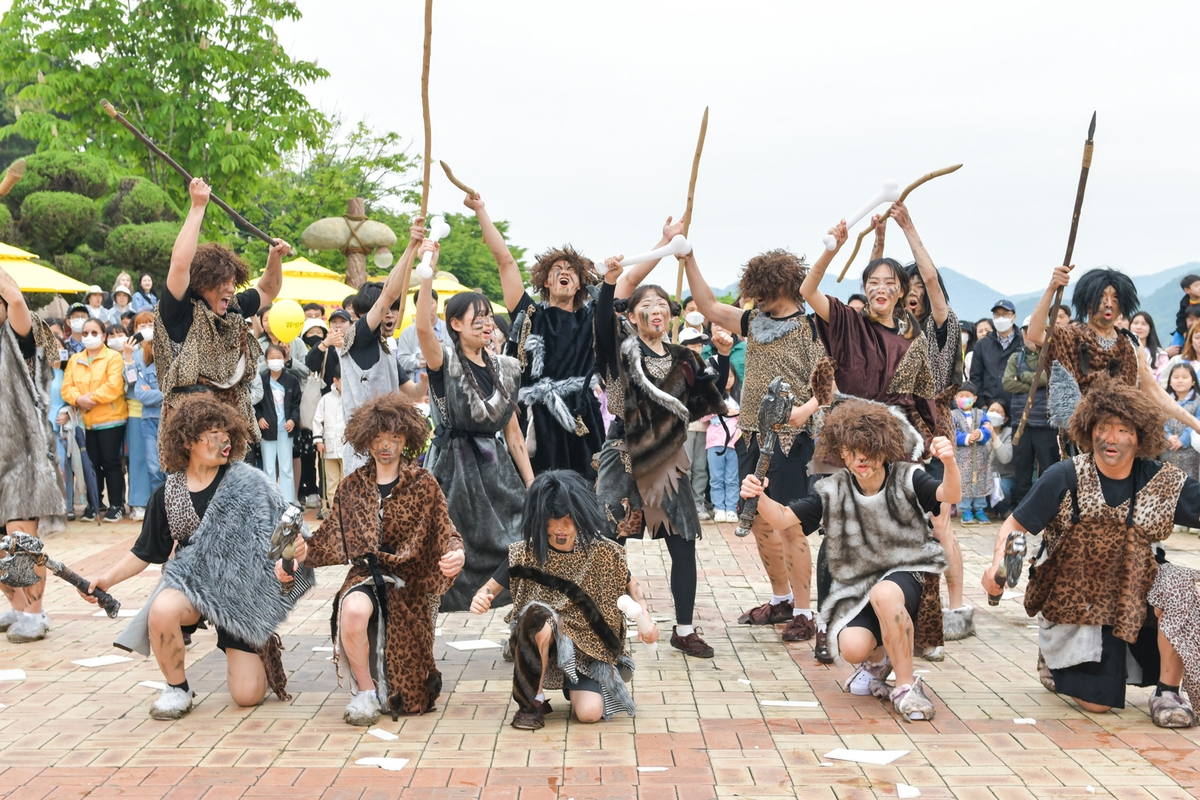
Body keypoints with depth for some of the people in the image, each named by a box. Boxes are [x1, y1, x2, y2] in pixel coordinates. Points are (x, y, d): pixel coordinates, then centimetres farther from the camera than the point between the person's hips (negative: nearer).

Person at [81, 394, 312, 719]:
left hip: (241, 588, -2)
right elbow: (144, 552, 7)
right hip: (193, 579, 2)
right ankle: (177, 690, -7)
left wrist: (296, 545, -30)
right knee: (162, 611, -36)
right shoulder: (167, 494, 0)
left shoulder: (246, 482, -8)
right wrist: (107, 579, -7)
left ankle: (260, 649, 32)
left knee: (247, 695, -6)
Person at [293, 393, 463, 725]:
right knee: (354, 610, -38)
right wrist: (297, 555, -6)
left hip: (409, 578, -1)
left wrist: (456, 552, -29)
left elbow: (445, 532, -6)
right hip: (366, 573, 1)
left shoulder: (424, 485, -1)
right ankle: (365, 690, -14)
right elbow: (331, 535, 9)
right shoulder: (353, 486, 6)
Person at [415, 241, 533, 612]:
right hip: (454, 467, -4)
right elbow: (423, 325, -26)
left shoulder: (504, 368, 11)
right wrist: (428, 268, -32)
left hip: (495, 469, 5)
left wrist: (531, 485, 8)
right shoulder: (445, 361, -3)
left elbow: (513, 432, 13)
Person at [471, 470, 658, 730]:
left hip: (587, 646, 1)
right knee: (537, 615, -35)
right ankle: (532, 701, -14)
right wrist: (480, 598, -29)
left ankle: (572, 685, 18)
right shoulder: (526, 553, -12)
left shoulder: (600, 552, -10)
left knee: (590, 712, -22)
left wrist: (644, 616, -14)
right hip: (541, 642, -1)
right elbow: (491, 587, -5)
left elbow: (631, 585, 5)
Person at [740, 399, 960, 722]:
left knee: (884, 594, -38)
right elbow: (785, 518, -5)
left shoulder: (907, 478, -9)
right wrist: (759, 498, -27)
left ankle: (906, 686, -18)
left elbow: (949, 496, -26)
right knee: (852, 647, -26)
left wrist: (949, 464, -49)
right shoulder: (832, 491, -3)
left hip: (907, 576, -2)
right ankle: (877, 660, 16)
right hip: (855, 586, 2)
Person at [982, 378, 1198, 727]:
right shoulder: (1066, 477, -16)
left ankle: (1167, 692, -11)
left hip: (1134, 590, 2)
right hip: (1076, 596, -2)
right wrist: (998, 565, -31)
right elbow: (1014, 526, -14)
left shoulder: (1162, 481, -9)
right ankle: (1055, 660, 30)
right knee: (1098, 701, -5)